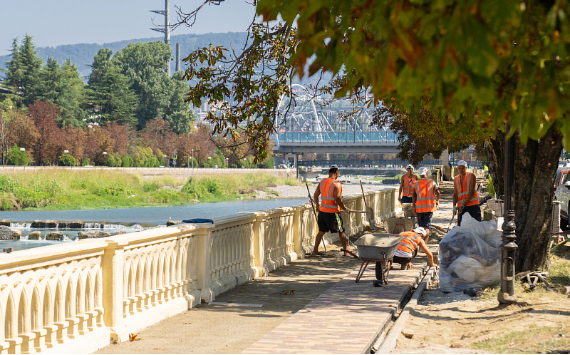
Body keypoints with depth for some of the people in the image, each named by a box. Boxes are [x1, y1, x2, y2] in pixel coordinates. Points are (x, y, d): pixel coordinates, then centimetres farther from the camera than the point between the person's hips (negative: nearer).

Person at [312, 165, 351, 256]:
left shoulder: (322, 182, 7)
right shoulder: (336, 184, -13)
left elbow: (315, 195, 12)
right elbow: (337, 198, -20)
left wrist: (318, 205, 28)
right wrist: (345, 208, -9)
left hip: (322, 211, 6)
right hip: (333, 212, -6)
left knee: (321, 231, 15)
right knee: (341, 231, 7)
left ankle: (315, 250, 14)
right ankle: (346, 251, 11)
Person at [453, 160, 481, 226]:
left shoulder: (471, 176, -2)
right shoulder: (456, 179, 11)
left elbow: (472, 192, -10)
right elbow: (455, 194, 6)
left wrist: (463, 205, -18)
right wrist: (454, 206, -13)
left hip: (473, 205, -4)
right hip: (461, 206, 4)